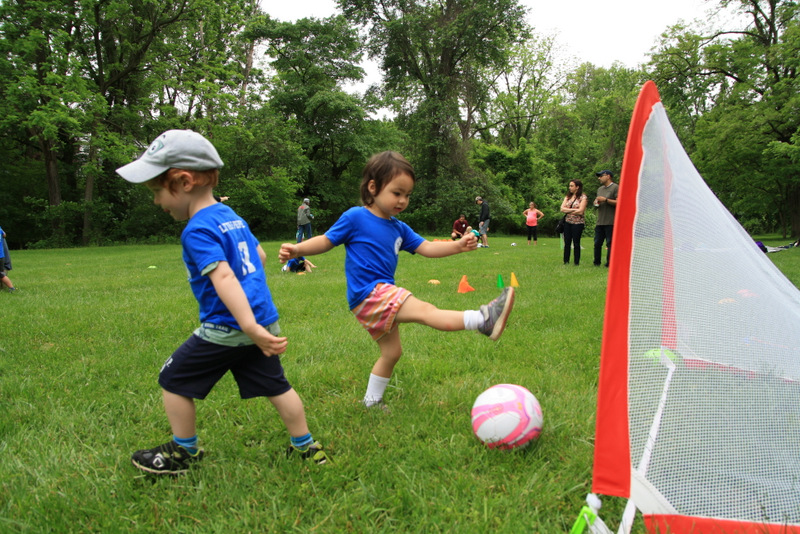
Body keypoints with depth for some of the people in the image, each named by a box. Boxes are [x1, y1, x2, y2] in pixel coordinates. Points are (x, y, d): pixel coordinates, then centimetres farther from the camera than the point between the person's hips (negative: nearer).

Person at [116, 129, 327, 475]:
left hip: (225, 329, -8)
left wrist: (250, 327, -36)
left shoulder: (197, 230, -15)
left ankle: (184, 452, 23)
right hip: (265, 320, 8)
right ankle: (306, 448, 23)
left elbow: (223, 277, -27)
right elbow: (259, 257, 25)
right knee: (274, 385, 16)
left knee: (173, 381, 10)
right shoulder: (232, 217, 13)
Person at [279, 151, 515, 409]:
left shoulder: (399, 228, 12)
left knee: (391, 352, 19)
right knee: (425, 311, -20)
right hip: (368, 293, -9)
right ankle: (483, 320, -29)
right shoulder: (355, 218, -8)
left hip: (384, 296, 9)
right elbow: (326, 240, -2)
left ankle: (372, 400, 35)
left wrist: (458, 245, -6)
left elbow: (426, 248, 7)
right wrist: (296, 249, -16)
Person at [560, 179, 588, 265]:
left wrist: (568, 211, -5)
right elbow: (562, 209, 1)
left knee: (576, 244, 0)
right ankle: (566, 262, 10)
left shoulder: (583, 197, -5)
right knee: (567, 243, 5)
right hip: (568, 222, 5)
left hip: (578, 223, -5)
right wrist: (573, 210, -11)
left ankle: (577, 262, 7)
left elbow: (580, 211, -15)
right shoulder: (568, 197, 12)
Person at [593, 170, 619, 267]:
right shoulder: (600, 189, 21)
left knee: (610, 243, -5)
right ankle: (596, 263, 17)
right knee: (597, 243, 9)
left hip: (610, 222, -8)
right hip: (600, 222, 8)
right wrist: (596, 203, 8)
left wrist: (605, 200, -14)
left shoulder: (615, 188, -4)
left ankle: (609, 263, -1)